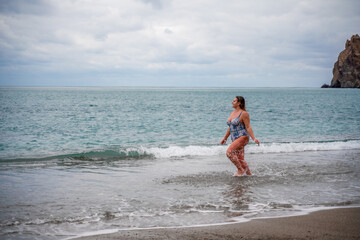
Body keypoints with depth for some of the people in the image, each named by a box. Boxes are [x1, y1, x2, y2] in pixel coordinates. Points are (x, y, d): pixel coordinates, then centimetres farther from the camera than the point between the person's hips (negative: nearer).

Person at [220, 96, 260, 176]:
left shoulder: (244, 113, -10)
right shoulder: (232, 113, 15)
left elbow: (248, 127, -13)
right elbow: (230, 127, 22)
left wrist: (254, 138, -22)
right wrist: (225, 138, 27)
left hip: (242, 137, -9)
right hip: (235, 139, 9)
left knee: (229, 152, -20)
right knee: (240, 159, 9)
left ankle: (241, 170, -7)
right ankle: (249, 174, 20)